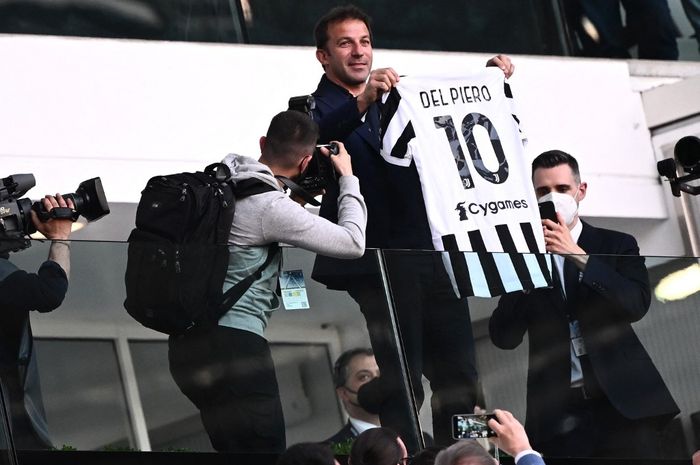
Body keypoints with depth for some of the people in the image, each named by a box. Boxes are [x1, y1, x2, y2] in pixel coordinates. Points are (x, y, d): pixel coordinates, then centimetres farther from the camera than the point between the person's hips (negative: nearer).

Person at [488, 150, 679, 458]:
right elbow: (504, 338, 1)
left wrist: (578, 256, -14)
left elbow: (637, 305, -7)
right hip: (558, 414, 0)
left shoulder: (616, 245, 11)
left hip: (620, 403, 0)